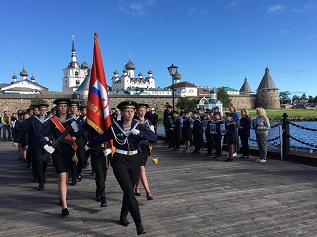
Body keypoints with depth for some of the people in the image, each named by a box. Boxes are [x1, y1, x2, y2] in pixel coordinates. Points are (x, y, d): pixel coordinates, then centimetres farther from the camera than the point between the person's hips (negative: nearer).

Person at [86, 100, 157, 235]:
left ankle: (123, 216, 37)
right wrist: (89, 145, 22)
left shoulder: (139, 126, -3)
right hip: (119, 161, -2)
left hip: (135, 160, 3)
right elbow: (101, 138, 10)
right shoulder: (115, 127, -5)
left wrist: (139, 133, -24)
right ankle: (139, 225, -10)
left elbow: (154, 138, -13)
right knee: (130, 192, -12)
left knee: (128, 191, 14)